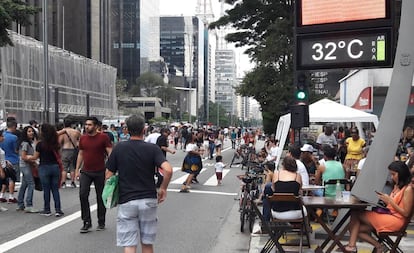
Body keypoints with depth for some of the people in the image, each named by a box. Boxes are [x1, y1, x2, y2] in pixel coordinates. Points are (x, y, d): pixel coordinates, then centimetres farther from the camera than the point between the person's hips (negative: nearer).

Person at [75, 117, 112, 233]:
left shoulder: (103, 137, -8)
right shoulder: (83, 138, 6)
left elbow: (110, 153, -10)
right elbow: (80, 154, 15)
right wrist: (77, 169, 11)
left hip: (100, 172, -3)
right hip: (85, 172, 4)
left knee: (100, 197, 7)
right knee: (83, 195, -7)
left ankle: (101, 222, 21)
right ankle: (87, 222, 4)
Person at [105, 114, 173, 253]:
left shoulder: (119, 148, -1)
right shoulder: (152, 149, -4)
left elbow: (108, 176, 0)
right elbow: (168, 170, -17)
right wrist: (163, 188, -2)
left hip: (126, 201, 0)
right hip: (148, 200, 1)